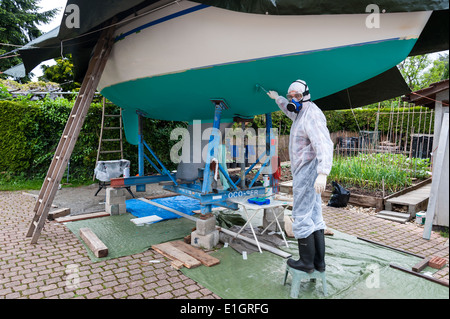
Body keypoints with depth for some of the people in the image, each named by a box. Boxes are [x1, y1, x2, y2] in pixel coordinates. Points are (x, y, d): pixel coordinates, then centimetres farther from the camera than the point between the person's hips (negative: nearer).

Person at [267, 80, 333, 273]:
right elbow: (291, 112, 42)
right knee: (314, 217, 11)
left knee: (301, 217, -3)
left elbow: (324, 145, -29)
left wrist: (323, 173, -41)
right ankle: (319, 262, 18)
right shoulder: (303, 113, 15)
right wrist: (278, 99, 52)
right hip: (307, 172, 11)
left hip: (307, 172, -11)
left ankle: (306, 262, 8)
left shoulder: (312, 115, -17)